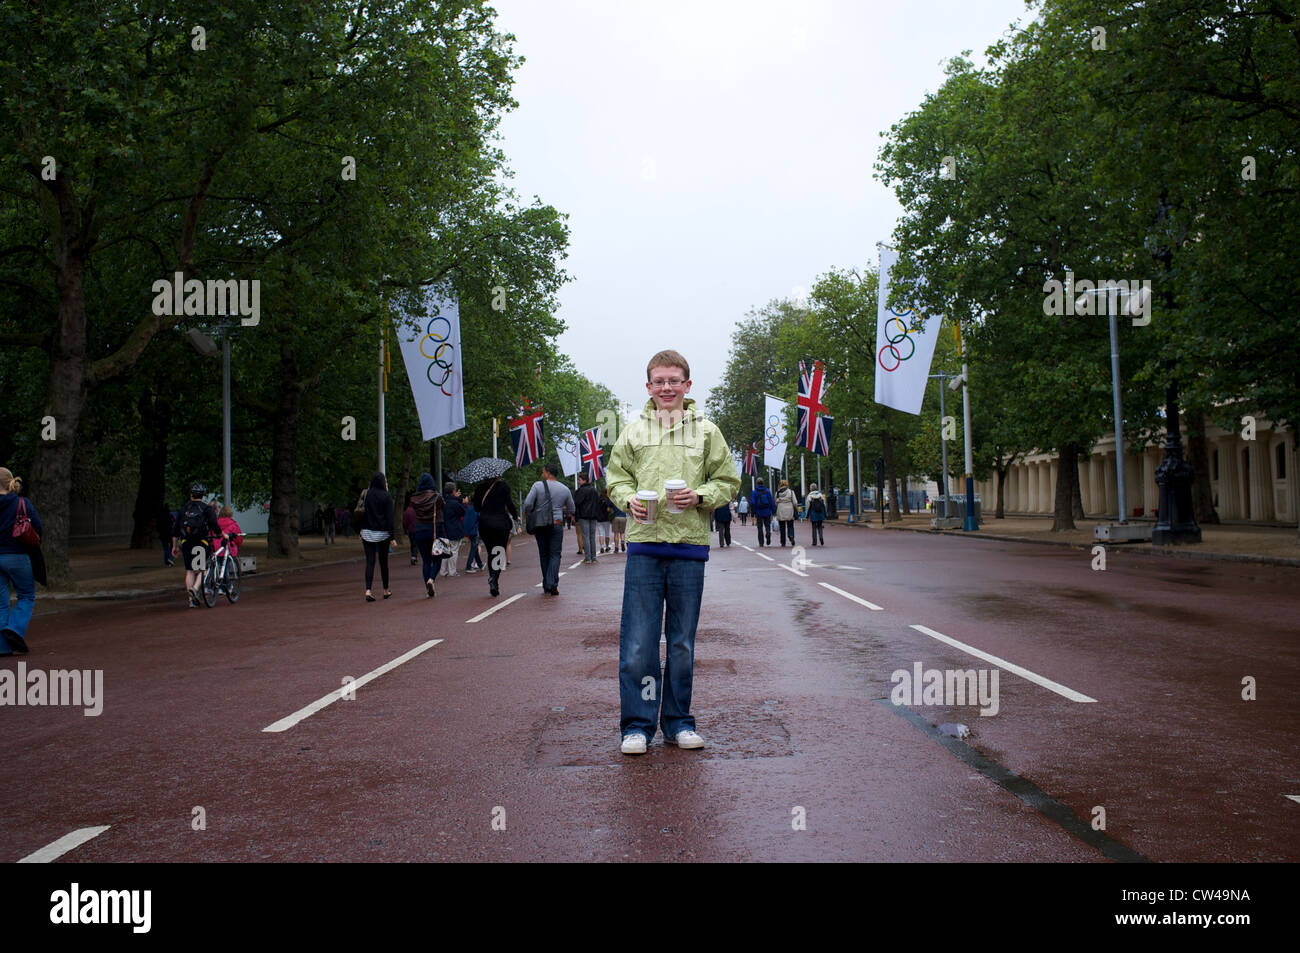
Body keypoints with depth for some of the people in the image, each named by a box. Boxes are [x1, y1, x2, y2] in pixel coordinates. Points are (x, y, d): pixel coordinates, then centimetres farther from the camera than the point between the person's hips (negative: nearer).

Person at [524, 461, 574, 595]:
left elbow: (527, 504, -11)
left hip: (540, 525, 0)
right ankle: (552, 584, -15)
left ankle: (546, 585, 13)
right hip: (557, 524, 0)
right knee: (555, 554, 1)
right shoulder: (565, 489, 5)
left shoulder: (538, 485, -4)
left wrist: (528, 516, 8)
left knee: (544, 555, 11)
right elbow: (571, 510, 15)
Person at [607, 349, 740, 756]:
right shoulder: (633, 431, 8)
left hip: (690, 545, 0)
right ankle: (637, 725, 8)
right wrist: (628, 498, -7)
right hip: (644, 545, 0)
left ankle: (678, 722, 21)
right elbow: (616, 476, 13)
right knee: (638, 642, -3)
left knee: (682, 642, 9)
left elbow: (728, 481, 8)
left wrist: (700, 496, -10)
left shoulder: (706, 432, 6)